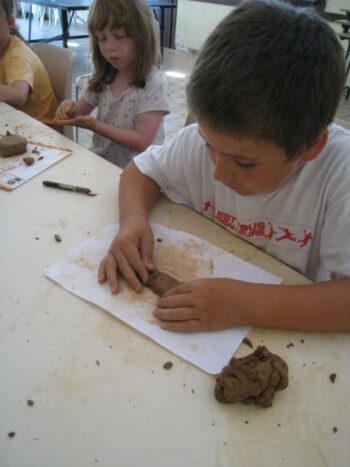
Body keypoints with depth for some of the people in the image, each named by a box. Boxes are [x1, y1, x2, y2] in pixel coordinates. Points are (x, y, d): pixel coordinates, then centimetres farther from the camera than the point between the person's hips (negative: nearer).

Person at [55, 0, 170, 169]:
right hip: (99, 161, 8)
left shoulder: (155, 84, -14)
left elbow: (141, 141, -18)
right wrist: (70, 108, -7)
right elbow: (81, 111, 17)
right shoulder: (104, 76, 5)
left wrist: (96, 126, -23)